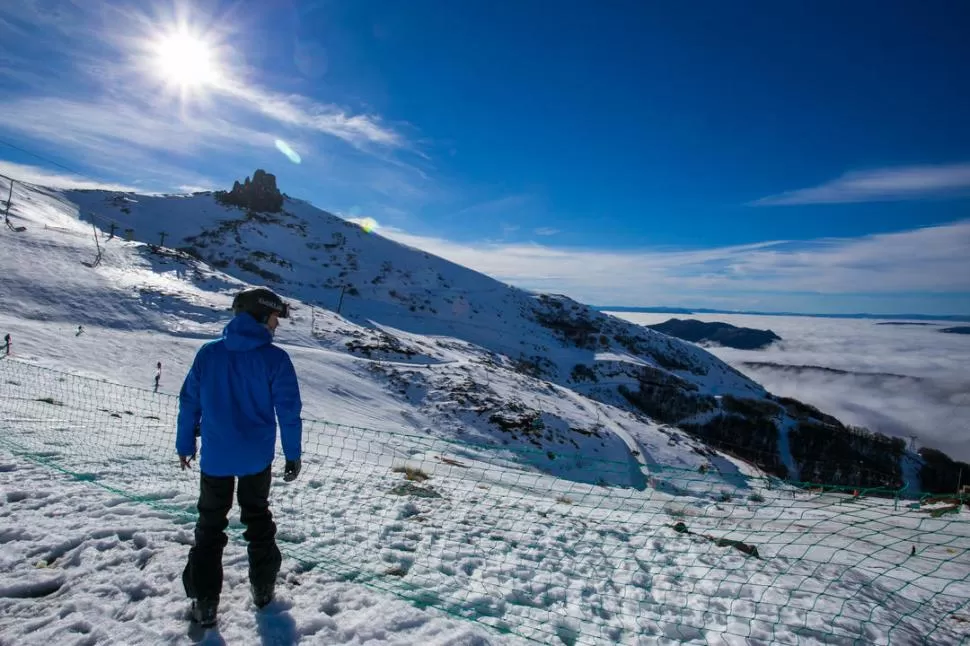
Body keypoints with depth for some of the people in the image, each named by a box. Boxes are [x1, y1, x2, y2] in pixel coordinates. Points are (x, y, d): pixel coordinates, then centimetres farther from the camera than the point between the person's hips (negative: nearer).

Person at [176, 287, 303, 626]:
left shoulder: (208, 352, -6)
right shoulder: (275, 358, -14)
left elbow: (189, 402, 0)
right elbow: (289, 409, -13)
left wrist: (184, 444, 13)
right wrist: (293, 454, -3)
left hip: (214, 457, 1)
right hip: (257, 458, -1)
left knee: (210, 525, 16)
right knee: (258, 518, 21)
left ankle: (204, 602, 18)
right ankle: (263, 588, 30)